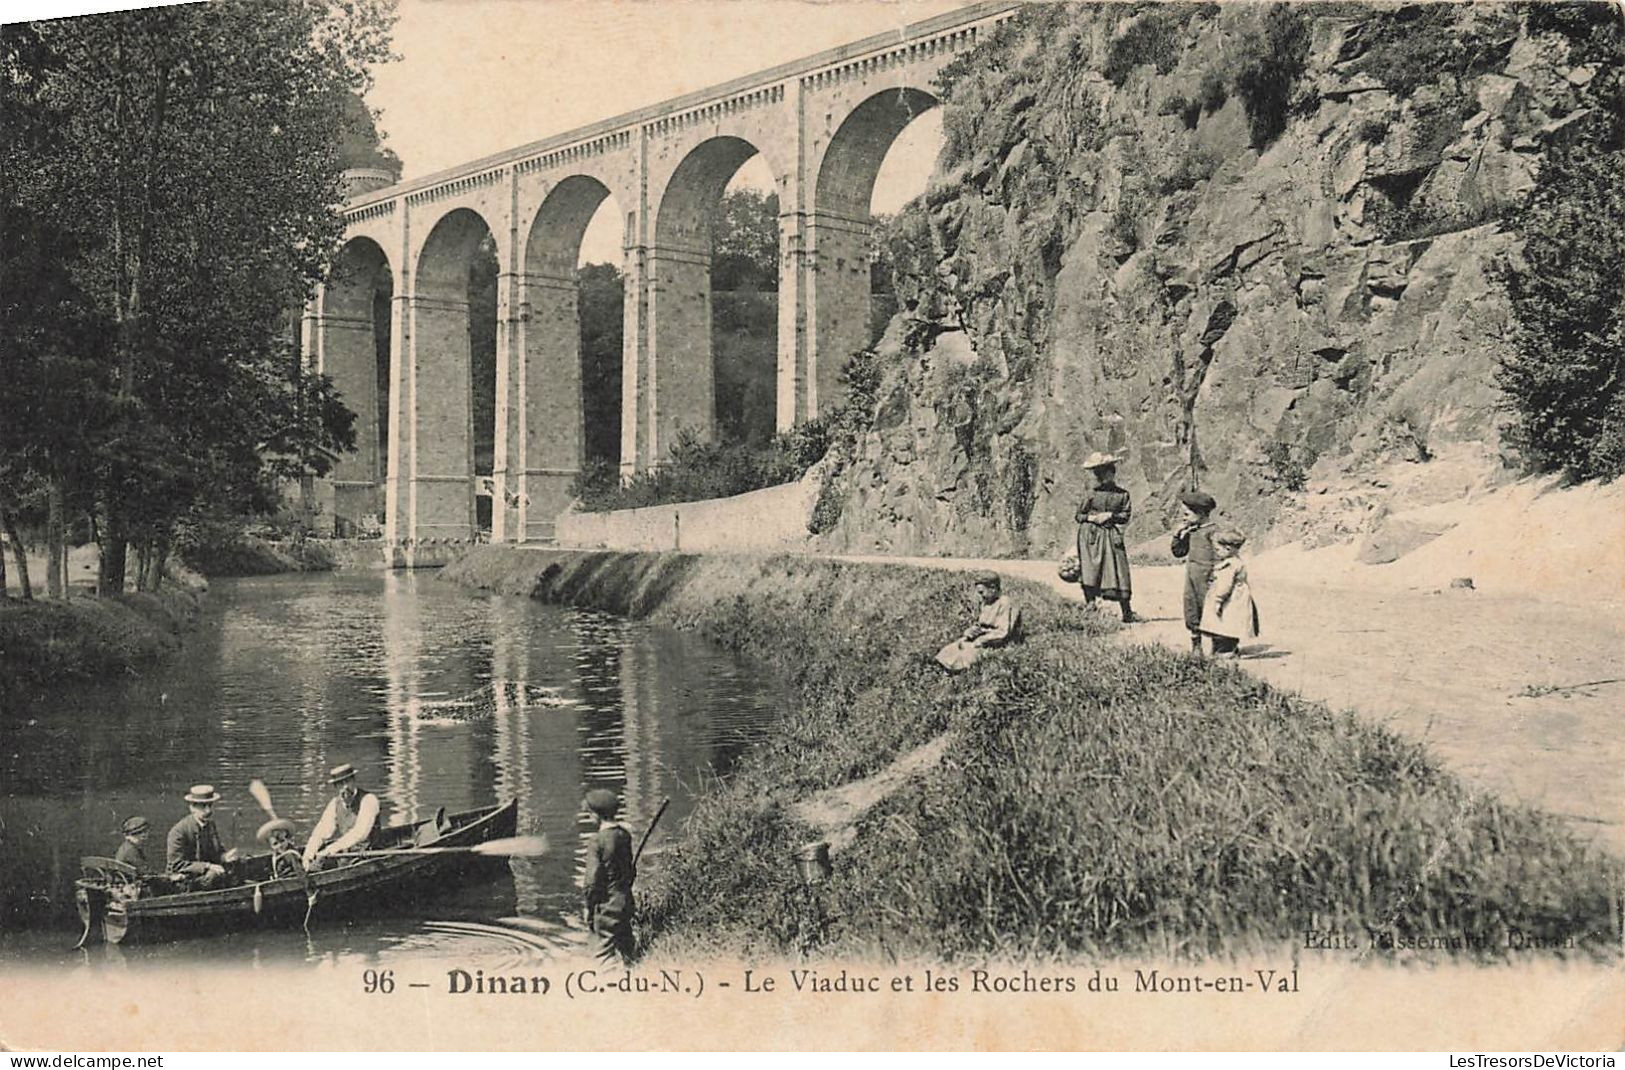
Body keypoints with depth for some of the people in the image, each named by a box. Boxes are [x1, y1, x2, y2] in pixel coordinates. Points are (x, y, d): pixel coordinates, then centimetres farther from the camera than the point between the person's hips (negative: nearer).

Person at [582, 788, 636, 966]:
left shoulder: (598, 840, -17)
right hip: (625, 900, 7)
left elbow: (593, 879, -16)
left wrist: (588, 907, -6)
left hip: (607, 904, -7)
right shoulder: (625, 834, 4)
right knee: (625, 947, 16)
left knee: (606, 951, -1)